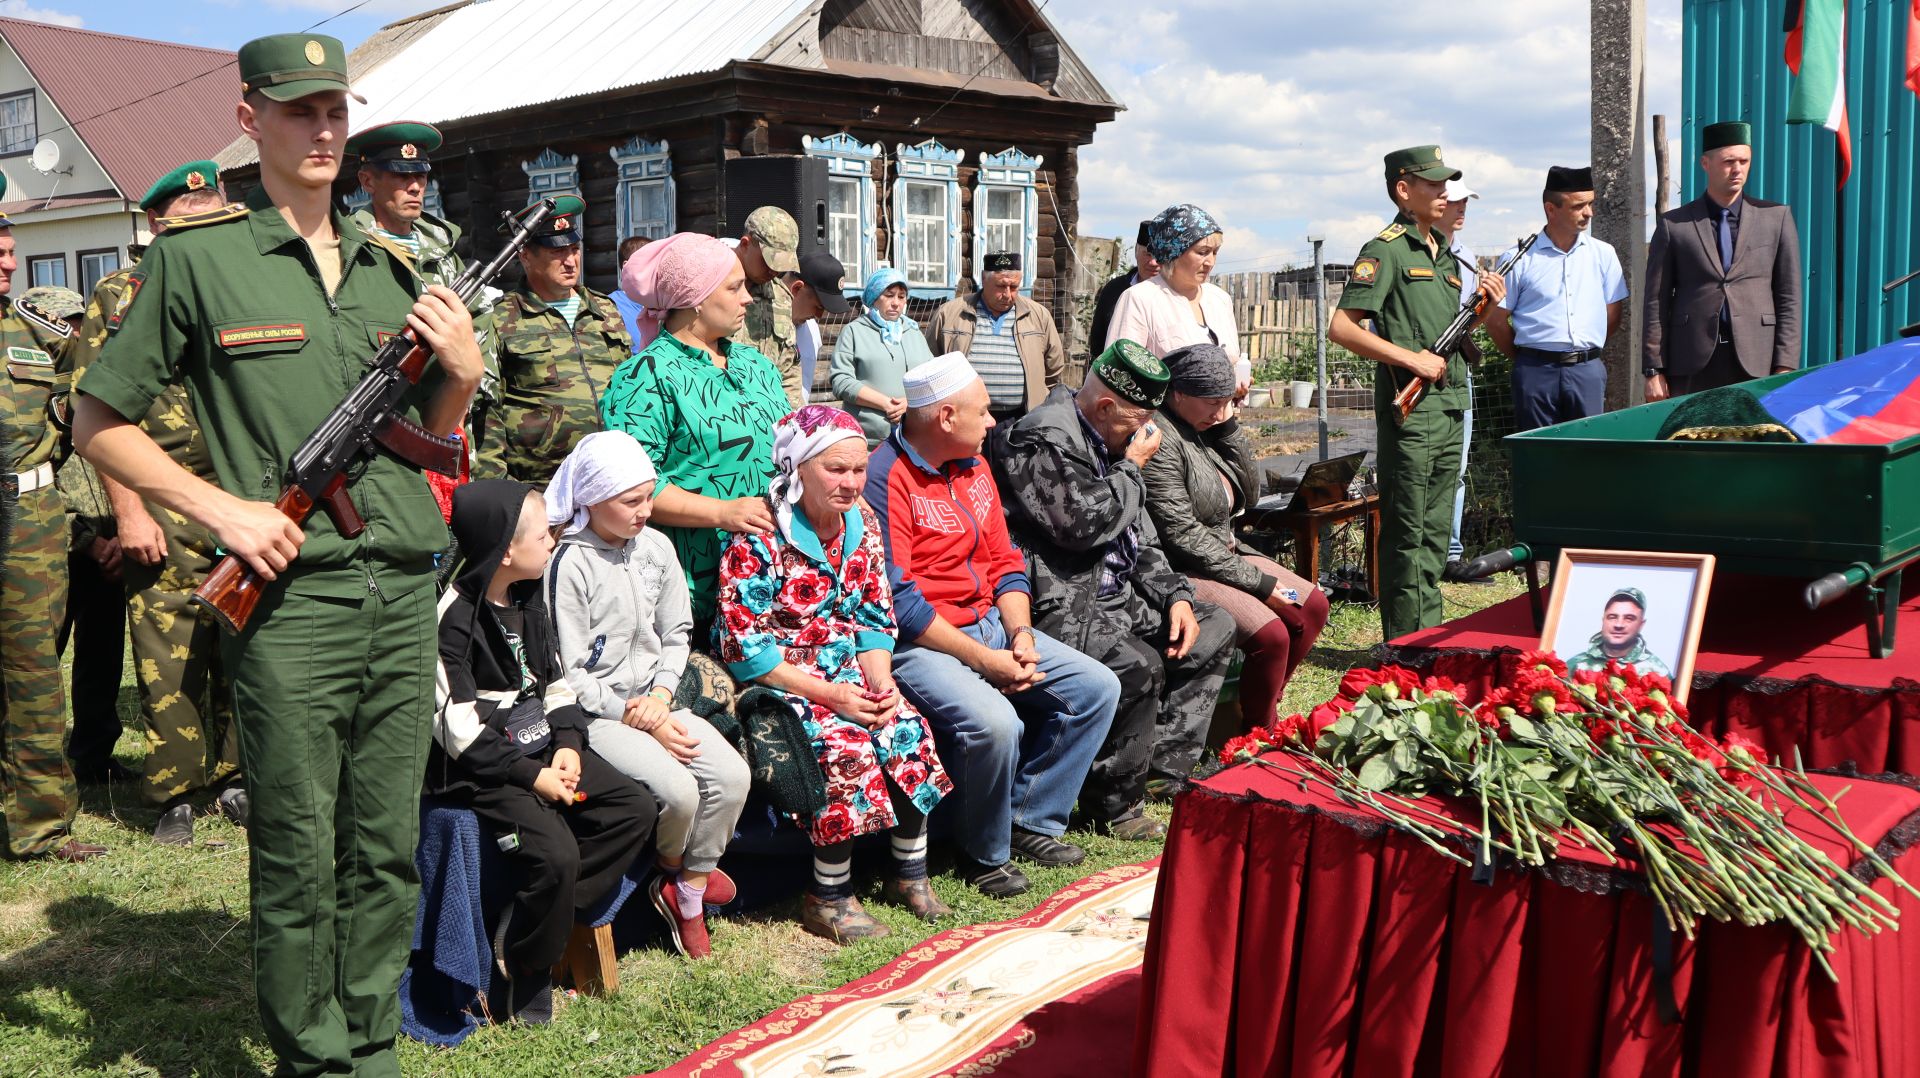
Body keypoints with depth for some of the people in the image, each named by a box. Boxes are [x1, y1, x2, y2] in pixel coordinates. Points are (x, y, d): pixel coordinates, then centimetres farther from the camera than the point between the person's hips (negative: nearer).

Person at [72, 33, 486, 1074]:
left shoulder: (388, 267, 15)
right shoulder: (195, 256, 0)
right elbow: (99, 423, 2)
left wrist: (462, 373, 1)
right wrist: (221, 507, -9)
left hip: (406, 594, 5)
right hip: (290, 597, -4)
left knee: (387, 849, 11)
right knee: (298, 857, 3)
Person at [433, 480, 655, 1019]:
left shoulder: (530, 600, 11)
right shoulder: (454, 616, -16)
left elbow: (557, 684, 17)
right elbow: (458, 729, -19)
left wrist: (568, 744, -1)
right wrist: (532, 776, -19)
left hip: (540, 749, 9)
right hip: (476, 770, -9)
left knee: (634, 809, -4)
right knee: (555, 850, -27)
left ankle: (529, 925, -7)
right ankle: (522, 980, -4)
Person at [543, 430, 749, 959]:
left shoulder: (656, 548, 6)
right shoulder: (570, 566, -13)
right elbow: (570, 676, -12)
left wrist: (660, 697, -4)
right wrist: (639, 720, -16)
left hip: (654, 701, 6)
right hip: (595, 714, -6)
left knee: (733, 776, -15)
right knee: (678, 789, -25)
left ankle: (687, 893, 3)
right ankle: (672, 865, 12)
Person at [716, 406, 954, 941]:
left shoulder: (861, 524, 4)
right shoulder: (758, 540, -17)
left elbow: (876, 616, 8)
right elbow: (744, 647, -19)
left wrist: (881, 682, -11)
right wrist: (831, 695, -22)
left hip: (847, 671, 6)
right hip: (776, 679, -6)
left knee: (909, 729, -17)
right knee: (845, 743, -29)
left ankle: (910, 874, 2)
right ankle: (828, 898, -12)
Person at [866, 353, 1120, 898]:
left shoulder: (974, 467, 12)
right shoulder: (884, 479, -16)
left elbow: (1006, 563, 15)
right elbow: (897, 599, -21)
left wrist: (1021, 636, -4)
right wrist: (984, 660, -20)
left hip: (990, 624, 9)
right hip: (919, 643, -9)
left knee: (1097, 687, 3)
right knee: (994, 722, -32)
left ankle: (1031, 820, 11)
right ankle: (986, 854, -5)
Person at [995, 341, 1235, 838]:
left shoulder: (1109, 438, 15)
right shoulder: (1046, 438, -16)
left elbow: (1140, 537, 20)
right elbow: (1085, 524, -27)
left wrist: (1175, 595, 6)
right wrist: (1132, 466, -11)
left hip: (1114, 593, 11)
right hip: (1060, 605, -11)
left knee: (1215, 628, 11)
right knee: (1139, 667, -32)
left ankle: (1166, 765, 11)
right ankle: (1114, 806, -11)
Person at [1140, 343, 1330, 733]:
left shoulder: (1208, 427, 9)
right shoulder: (1161, 441, -19)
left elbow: (1249, 493, 10)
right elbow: (1183, 536, -22)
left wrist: (1230, 427, -3)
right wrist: (1258, 583, -19)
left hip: (1224, 554, 10)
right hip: (1180, 573, -10)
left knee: (1313, 605, 2)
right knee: (1270, 634, -24)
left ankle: (1262, 709, 13)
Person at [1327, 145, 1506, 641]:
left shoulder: (1445, 253, 18)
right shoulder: (1386, 250, -8)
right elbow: (1340, 327, -16)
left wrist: (1484, 306, 6)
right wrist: (1412, 359, -18)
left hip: (1450, 405, 8)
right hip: (1410, 409, -8)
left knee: (1436, 531, 14)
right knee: (1406, 534, -3)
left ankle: (1431, 635, 23)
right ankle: (1405, 646, 3)